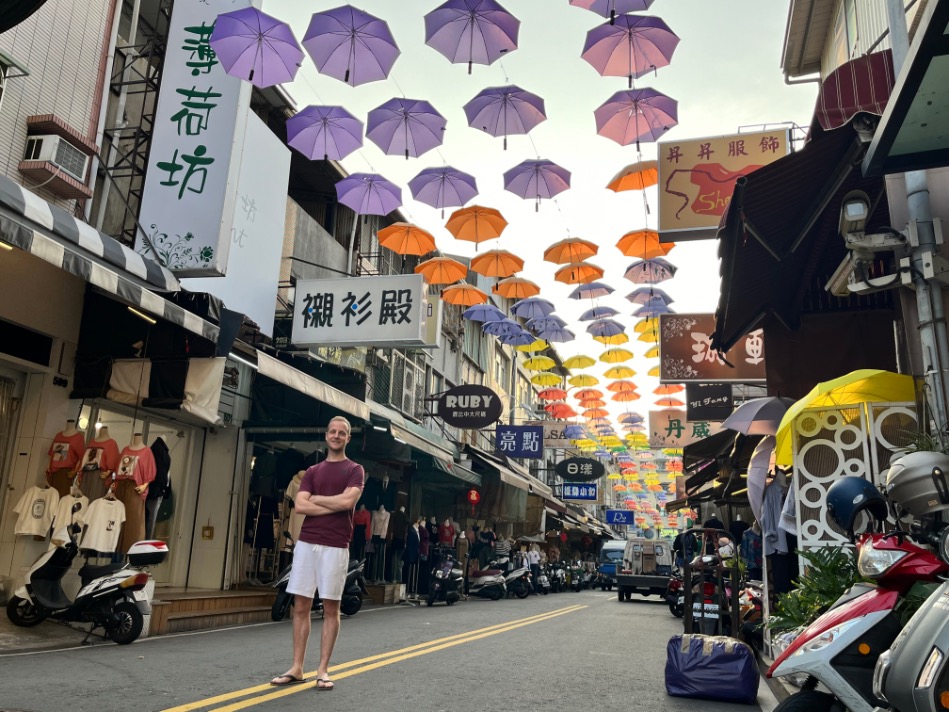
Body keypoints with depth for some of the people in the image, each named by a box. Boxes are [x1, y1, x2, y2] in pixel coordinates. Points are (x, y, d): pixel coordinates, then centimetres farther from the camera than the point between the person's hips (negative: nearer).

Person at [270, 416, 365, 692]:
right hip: (306, 543, 4)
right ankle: (296, 668, 13)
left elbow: (348, 500, -14)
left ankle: (322, 670, 10)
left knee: (330, 609, 2)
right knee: (300, 607, 5)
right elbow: (300, 505, 1)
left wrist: (316, 498, -2)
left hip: (335, 546, -3)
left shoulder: (355, 470, 3)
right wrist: (334, 506, -7)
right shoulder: (313, 471, 14)